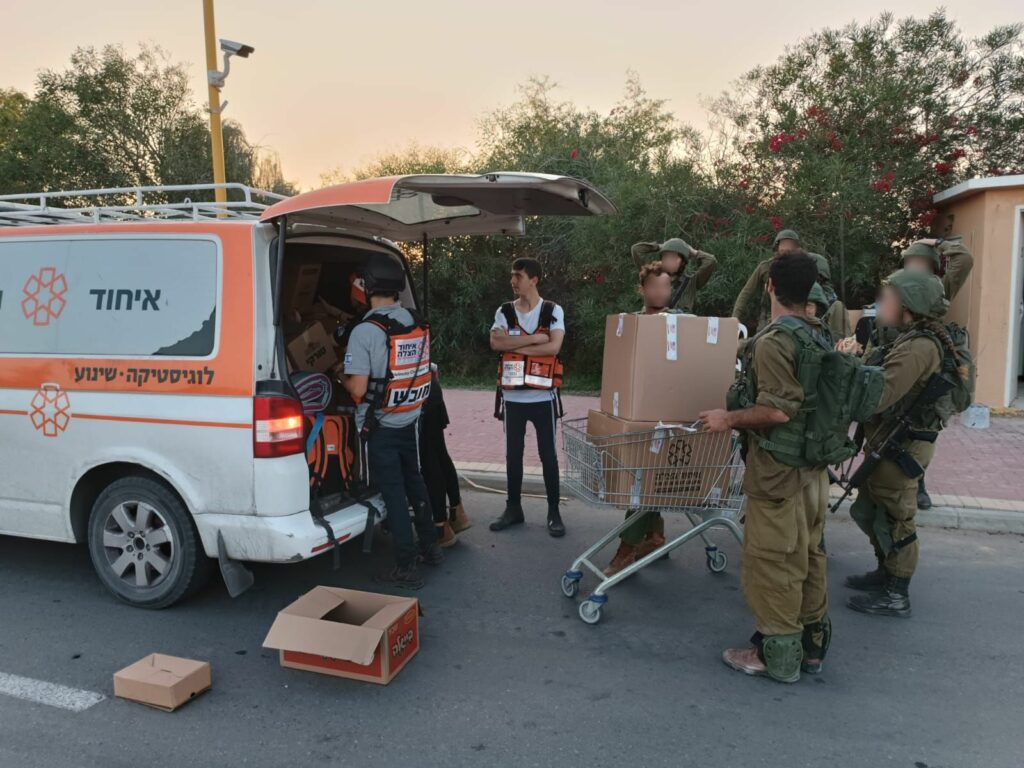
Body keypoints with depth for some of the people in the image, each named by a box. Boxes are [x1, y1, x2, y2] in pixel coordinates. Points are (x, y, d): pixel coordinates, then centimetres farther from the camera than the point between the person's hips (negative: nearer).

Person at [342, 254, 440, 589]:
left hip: (379, 426, -6)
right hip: (410, 421, 6)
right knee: (414, 481, 21)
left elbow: (358, 389, -21)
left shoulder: (365, 331, -19)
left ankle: (407, 567, 9)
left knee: (393, 492, 2)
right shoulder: (418, 325, 1)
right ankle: (430, 547, 34)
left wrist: (343, 378, 0)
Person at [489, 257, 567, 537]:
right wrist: (534, 338, -16)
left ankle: (554, 511, 15)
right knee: (513, 455, 10)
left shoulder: (553, 311, -1)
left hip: (543, 397, -2)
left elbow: (553, 347, -16)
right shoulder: (504, 312, 5)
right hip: (512, 397, 3)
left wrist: (515, 346, -12)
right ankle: (513, 508, 23)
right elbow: (495, 342, -12)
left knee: (548, 455, 5)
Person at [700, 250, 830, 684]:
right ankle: (811, 644, 29)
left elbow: (777, 411, -25)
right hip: (813, 464, 9)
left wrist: (729, 418, -12)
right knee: (809, 554, 17)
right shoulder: (819, 336, 7)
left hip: (778, 468, -9)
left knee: (772, 559, 2)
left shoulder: (772, 341, -19)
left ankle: (777, 655, 13)